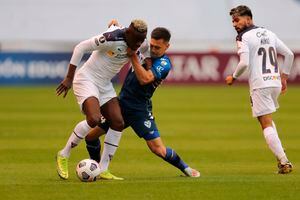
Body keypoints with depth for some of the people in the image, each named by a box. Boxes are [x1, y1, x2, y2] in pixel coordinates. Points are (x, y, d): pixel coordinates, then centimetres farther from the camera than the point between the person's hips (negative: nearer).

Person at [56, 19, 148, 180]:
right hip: (87, 80, -8)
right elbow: (80, 48, -21)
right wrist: (69, 78, -19)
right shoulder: (113, 38, -26)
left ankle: (103, 169, 4)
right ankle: (63, 155, -8)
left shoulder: (136, 45, -3)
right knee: (94, 119, -26)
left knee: (118, 123, -2)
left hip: (105, 85, 8)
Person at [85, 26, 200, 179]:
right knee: (91, 135, 4)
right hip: (121, 103, 6)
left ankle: (185, 168, 12)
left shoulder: (164, 64, -13)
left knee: (158, 149, -13)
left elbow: (144, 79, -27)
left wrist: (133, 56, -27)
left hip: (140, 110, -6)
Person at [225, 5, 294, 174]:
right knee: (268, 120, 23)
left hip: (260, 85, -7)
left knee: (266, 124, -4)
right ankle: (282, 157, 12)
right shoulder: (269, 33, 15)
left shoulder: (244, 37, -6)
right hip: (276, 82, 7)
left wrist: (234, 77, 0)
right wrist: (284, 77, 21)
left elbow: (244, 63, -18)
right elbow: (289, 54, 15)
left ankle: (284, 162, -14)